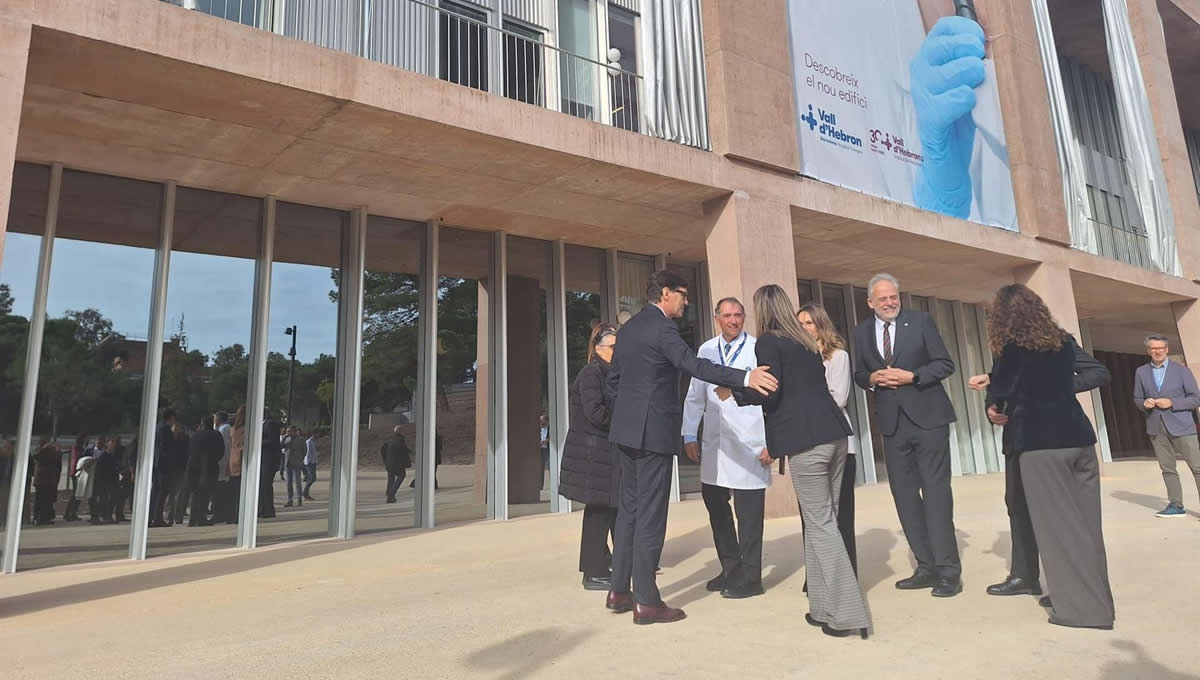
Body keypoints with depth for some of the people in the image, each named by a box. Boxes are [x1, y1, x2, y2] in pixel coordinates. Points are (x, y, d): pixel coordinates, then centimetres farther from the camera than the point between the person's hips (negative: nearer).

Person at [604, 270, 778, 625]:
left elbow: (613, 380, 16)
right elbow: (694, 365, -28)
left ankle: (619, 590, 23)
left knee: (630, 509, 15)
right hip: (653, 431, -9)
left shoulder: (630, 326, 14)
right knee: (651, 515, -2)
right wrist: (745, 377, -35)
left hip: (626, 430, 9)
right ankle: (646, 602, 5)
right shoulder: (662, 327, -13)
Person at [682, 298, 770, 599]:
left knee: (749, 512, 2)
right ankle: (731, 567, 31)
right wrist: (689, 436, 10)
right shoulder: (706, 350, 9)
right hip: (714, 443, 5)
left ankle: (749, 577, 18)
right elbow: (695, 397, 13)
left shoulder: (758, 350, -5)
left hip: (749, 444, -5)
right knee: (714, 501, 12)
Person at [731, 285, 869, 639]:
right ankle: (825, 607, 19)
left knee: (820, 523, -1)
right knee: (823, 520, 13)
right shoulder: (807, 342, 21)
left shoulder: (768, 342, -2)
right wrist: (775, 444, 31)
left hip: (806, 440, -8)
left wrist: (733, 393, 5)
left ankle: (847, 613, 1)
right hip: (834, 433, 8)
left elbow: (771, 393, -11)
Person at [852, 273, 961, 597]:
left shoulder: (921, 321, -1)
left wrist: (912, 376, -16)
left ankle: (948, 570, 2)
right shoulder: (862, 332, 8)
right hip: (892, 422, 4)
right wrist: (873, 379, -7)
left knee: (936, 492, -5)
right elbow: (859, 374, 14)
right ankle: (927, 566, 16)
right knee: (905, 495, 6)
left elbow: (945, 364, -2)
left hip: (927, 417, -4)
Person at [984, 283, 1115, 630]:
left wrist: (999, 409, 26)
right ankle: (1098, 600, 21)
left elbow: (1000, 391, 2)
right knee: (1085, 522, 12)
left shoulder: (1012, 350, -5)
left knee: (1058, 525, 0)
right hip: (1078, 436, 6)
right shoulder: (1064, 342, 11)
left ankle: (1082, 606, 4)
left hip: (1040, 442, -6)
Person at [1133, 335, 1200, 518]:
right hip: (1156, 428, 3)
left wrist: (1171, 403, -16)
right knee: (1167, 468, 6)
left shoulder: (1182, 370, 0)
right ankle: (1176, 505, 12)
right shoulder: (1141, 372, 7)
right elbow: (1137, 399, 13)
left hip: (1181, 426, -2)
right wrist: (1144, 404, -9)